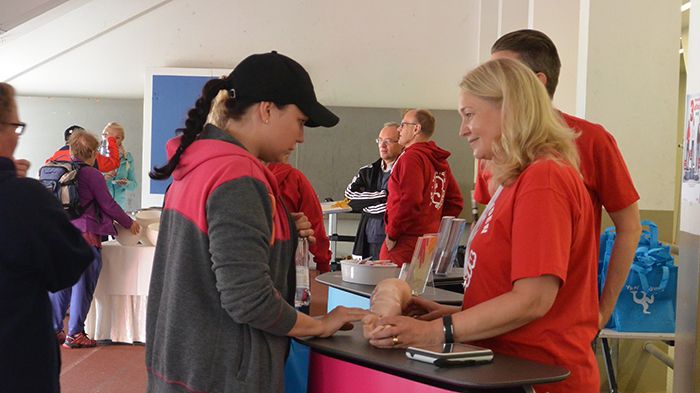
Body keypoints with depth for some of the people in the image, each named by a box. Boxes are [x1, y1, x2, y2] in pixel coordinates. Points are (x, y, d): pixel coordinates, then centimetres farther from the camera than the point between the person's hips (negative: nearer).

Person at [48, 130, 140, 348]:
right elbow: (108, 205, -6)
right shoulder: (92, 175, -10)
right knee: (83, 286, 1)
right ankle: (74, 334, 5)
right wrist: (129, 224, 7)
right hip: (85, 234, -7)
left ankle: (53, 330, 18)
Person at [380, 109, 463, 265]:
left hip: (405, 245, -9)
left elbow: (410, 201, -23)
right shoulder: (440, 161, 16)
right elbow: (456, 202, 20)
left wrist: (392, 234, -14)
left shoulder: (411, 157, -12)